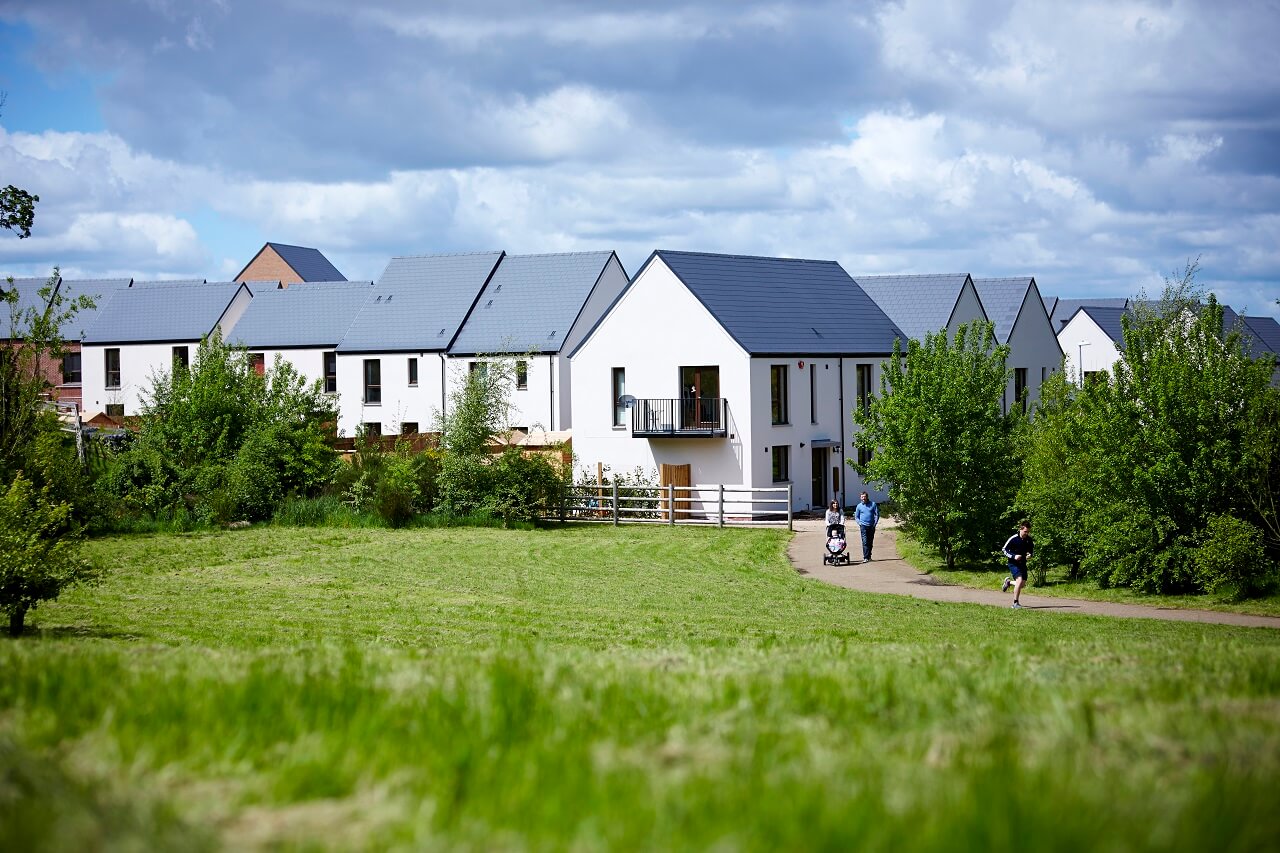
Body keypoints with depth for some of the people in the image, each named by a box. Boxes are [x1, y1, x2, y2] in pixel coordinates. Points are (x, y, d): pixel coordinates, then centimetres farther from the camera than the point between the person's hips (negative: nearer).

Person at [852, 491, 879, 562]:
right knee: (865, 542, -11)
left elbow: (877, 514, 6)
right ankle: (866, 557, -16)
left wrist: (875, 523, -4)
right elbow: (856, 517, 13)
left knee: (870, 542, 9)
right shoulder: (859, 506, 6)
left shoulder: (873, 504, 3)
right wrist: (860, 523, -2)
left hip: (871, 526, 1)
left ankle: (869, 556, 20)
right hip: (863, 526, -1)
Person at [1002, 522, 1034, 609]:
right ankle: (1015, 603, -12)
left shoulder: (1028, 539, -2)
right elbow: (1004, 550, -9)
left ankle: (1008, 582, 40)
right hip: (1013, 563, -6)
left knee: (1022, 583, 7)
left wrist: (1030, 554, -7)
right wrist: (1014, 556, -23)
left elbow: (1031, 548, 16)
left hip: (1022, 563, 6)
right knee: (1019, 580, -22)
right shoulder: (1013, 539, -16)